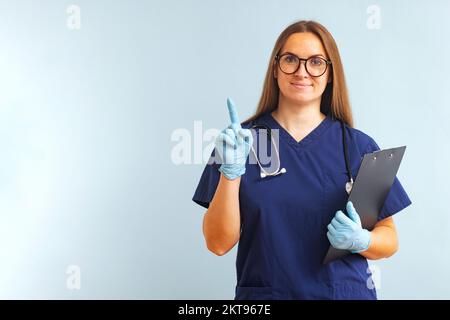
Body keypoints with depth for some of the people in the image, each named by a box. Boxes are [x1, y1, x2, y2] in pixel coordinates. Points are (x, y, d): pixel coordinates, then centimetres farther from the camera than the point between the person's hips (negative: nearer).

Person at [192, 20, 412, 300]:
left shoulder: (360, 147, -4)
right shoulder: (239, 141, -6)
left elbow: (389, 239, 2)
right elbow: (219, 244, -10)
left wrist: (360, 240, -18)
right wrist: (230, 172, -23)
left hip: (347, 291, 1)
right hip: (263, 293, -1)